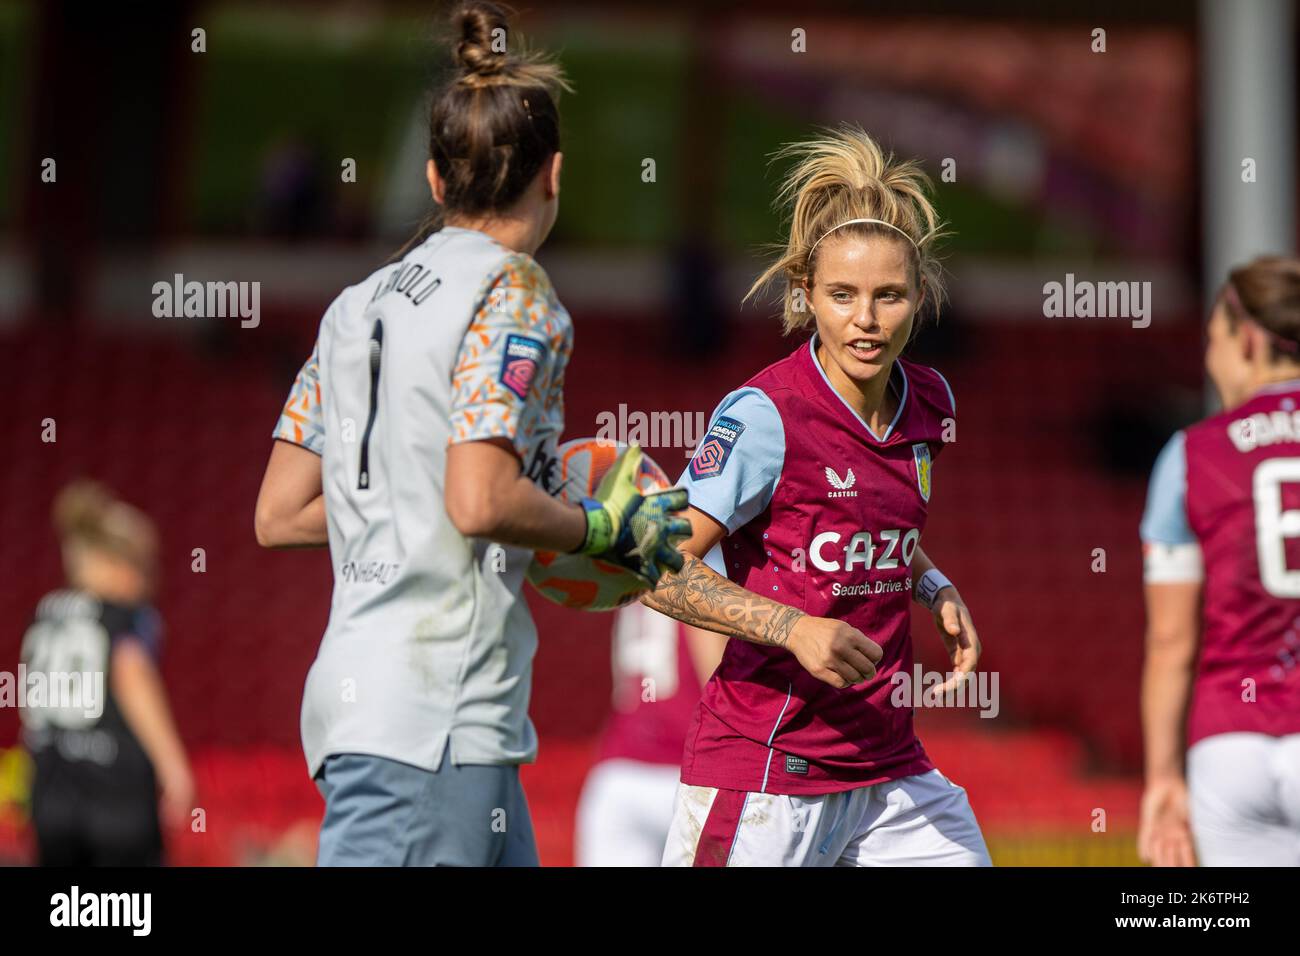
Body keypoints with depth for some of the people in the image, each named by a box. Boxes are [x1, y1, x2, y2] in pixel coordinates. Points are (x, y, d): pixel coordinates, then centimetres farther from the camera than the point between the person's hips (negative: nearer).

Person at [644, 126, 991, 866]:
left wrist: (936, 590, 8)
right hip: (765, 771, -7)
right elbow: (661, 569, -16)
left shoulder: (930, 403, 7)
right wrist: (792, 627, -24)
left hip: (889, 769, 7)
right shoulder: (765, 415, -14)